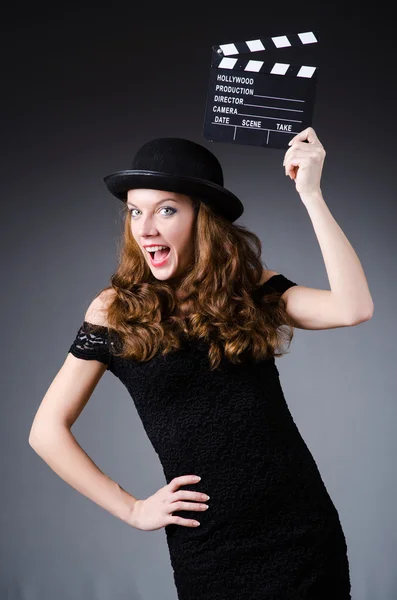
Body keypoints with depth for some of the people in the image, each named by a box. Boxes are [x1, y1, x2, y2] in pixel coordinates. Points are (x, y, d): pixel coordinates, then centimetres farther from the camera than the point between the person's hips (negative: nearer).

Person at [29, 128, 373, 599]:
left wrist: (309, 194, -15)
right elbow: (47, 430, 0)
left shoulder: (251, 287, 1)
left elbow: (353, 308, -16)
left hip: (304, 529, 2)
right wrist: (131, 509, -3)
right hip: (209, 548, -1)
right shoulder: (116, 310, -4)